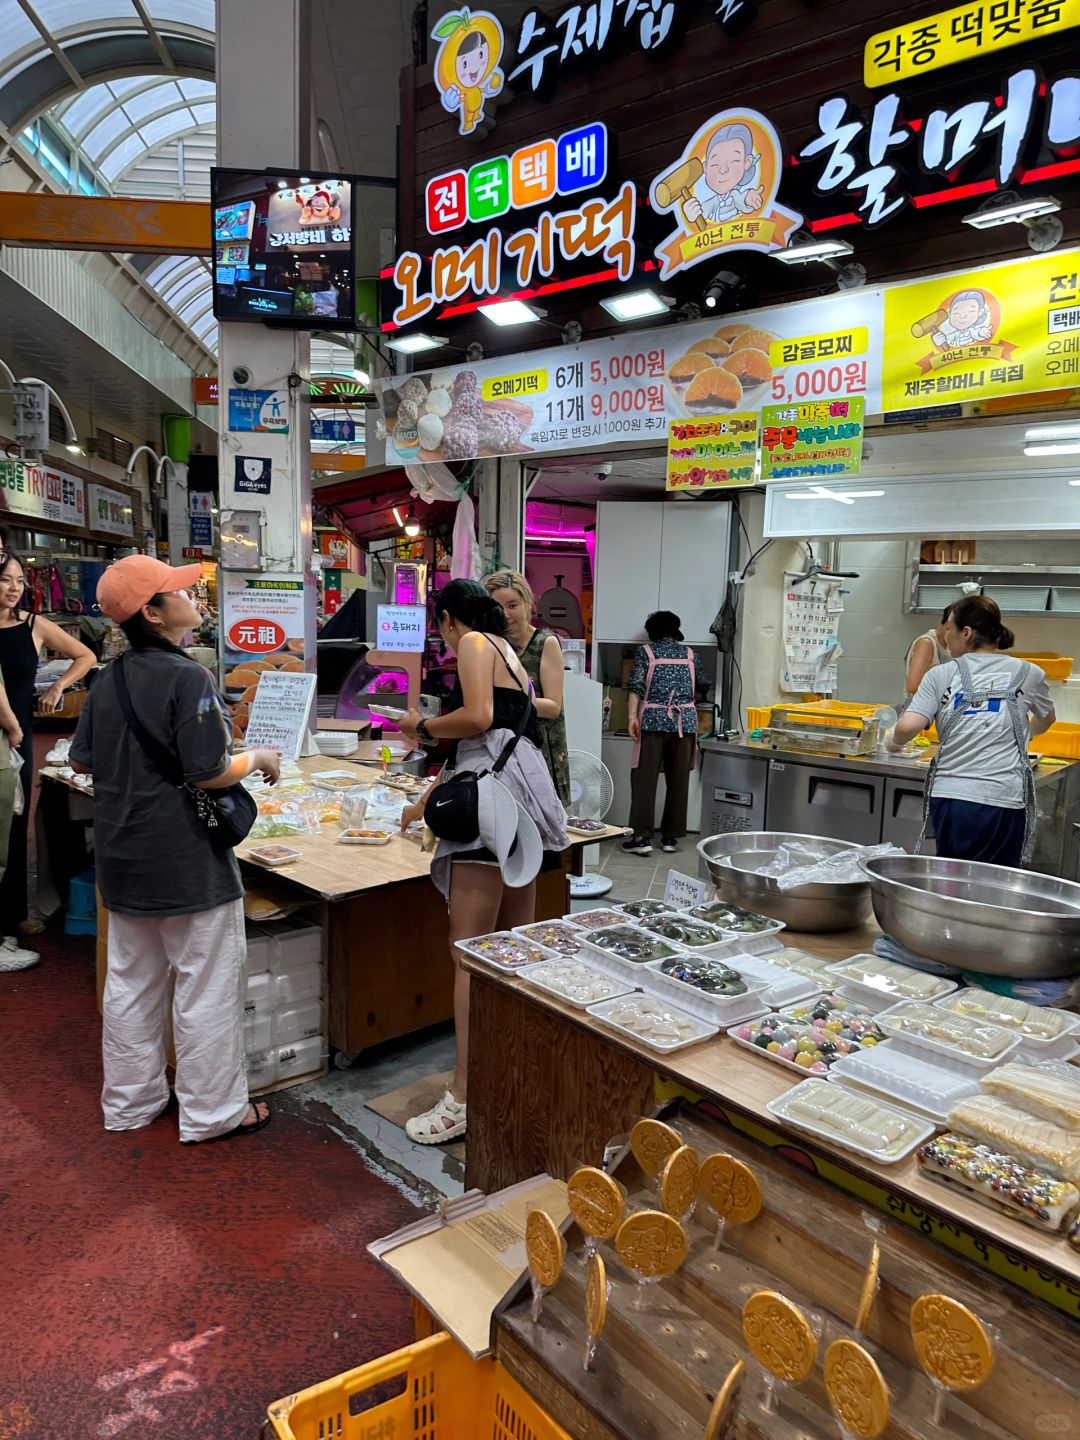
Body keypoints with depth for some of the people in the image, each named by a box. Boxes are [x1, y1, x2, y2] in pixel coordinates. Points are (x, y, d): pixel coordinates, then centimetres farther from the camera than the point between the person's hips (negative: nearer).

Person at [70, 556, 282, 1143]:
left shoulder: (109, 679, 5)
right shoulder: (187, 677, -19)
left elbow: (83, 761, 11)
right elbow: (210, 773, -22)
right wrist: (259, 759, -5)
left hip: (123, 859, 8)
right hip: (188, 863, -8)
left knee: (130, 983, 19)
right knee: (206, 988, 6)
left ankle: (129, 1102, 34)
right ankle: (211, 1111, 19)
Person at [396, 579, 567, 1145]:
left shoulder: (474, 643, 1)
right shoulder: (508, 652, 28)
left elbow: (477, 717, -17)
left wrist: (422, 727, 2)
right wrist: (426, 802, 38)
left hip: (495, 797, -10)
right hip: (522, 792, 10)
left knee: (468, 952, -8)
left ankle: (464, 1096, -4)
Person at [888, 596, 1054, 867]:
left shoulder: (941, 675, 1)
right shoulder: (1028, 674, 7)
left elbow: (908, 727, -11)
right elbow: (1046, 721, 27)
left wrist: (894, 742, 11)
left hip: (949, 797, 0)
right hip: (1002, 802, 0)